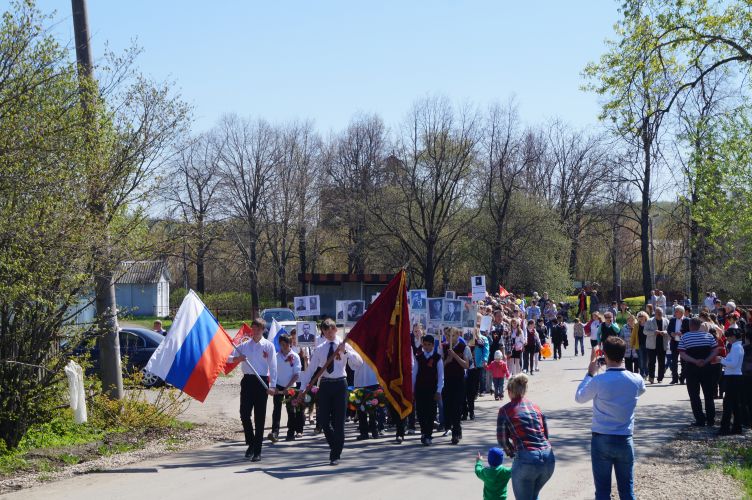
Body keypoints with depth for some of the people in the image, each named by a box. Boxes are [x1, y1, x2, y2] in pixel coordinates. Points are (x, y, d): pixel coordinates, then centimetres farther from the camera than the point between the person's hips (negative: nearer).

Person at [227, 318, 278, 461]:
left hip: (262, 381, -2)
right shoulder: (244, 345, 10)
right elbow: (228, 357, 9)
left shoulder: (268, 346, 2)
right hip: (247, 381, 3)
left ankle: (257, 450, 5)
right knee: (244, 414, -3)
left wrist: (272, 385, -10)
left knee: (259, 417, 0)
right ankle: (251, 443, 19)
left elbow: (273, 367, -2)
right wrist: (236, 358, -14)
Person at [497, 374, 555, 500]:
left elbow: (502, 440, 7)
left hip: (526, 459, -5)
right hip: (548, 458, 5)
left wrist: (511, 451, 25)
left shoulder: (505, 410, 1)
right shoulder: (535, 407, 15)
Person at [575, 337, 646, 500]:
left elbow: (579, 398, 3)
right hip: (625, 441, 2)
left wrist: (590, 373, 9)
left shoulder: (598, 381, -15)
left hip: (601, 440, -2)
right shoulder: (636, 380, -6)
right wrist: (620, 367, 17)